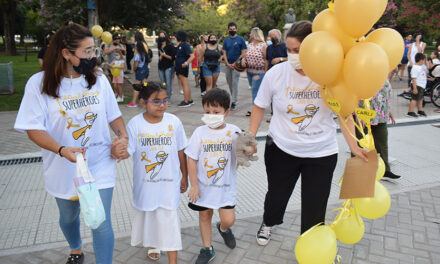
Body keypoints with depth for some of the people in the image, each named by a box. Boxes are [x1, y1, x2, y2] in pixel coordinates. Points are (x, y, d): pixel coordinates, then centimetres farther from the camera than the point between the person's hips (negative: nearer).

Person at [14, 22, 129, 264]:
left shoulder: (98, 78, -5)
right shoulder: (39, 83, -13)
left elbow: (114, 115, 6)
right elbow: (34, 129, -13)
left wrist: (122, 136, -12)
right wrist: (62, 150, -29)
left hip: (100, 165, 0)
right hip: (64, 169, 0)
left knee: (101, 222, -3)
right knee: (68, 217, 25)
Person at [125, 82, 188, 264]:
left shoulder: (174, 122, -9)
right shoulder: (135, 124, -12)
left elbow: (180, 151, 1)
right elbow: (127, 151, -15)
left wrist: (185, 177, 8)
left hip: (168, 183, -1)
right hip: (145, 184, 1)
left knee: (169, 220, 1)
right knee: (147, 214, 22)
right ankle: (152, 244, 52)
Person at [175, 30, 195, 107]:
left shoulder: (185, 45, -14)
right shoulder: (180, 45, 14)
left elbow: (192, 56, -21)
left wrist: (186, 63, -30)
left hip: (183, 67, -10)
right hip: (179, 67, 10)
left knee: (184, 84, -6)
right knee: (184, 84, 14)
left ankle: (186, 101, -1)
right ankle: (190, 100, 22)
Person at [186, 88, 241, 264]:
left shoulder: (234, 132, -7)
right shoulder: (200, 132, -9)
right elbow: (191, 159, -6)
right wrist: (194, 185, -8)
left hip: (226, 185, 0)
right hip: (203, 185, 1)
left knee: (228, 219, -3)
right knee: (204, 216, 15)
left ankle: (223, 229, 37)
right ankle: (207, 249, 38)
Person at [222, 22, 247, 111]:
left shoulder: (240, 39, -2)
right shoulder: (226, 40, 10)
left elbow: (243, 53, -6)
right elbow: (224, 53, 11)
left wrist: (235, 63, -12)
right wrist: (228, 63, -4)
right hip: (228, 65, 5)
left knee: (235, 83, -8)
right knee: (229, 83, 10)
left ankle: (234, 102, -4)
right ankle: (235, 99, 24)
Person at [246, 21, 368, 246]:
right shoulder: (277, 73, -11)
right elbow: (259, 107, 1)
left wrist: (354, 147, -9)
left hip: (321, 153, 0)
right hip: (281, 149, 1)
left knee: (315, 208, 7)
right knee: (276, 195, 19)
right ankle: (268, 223, 53)